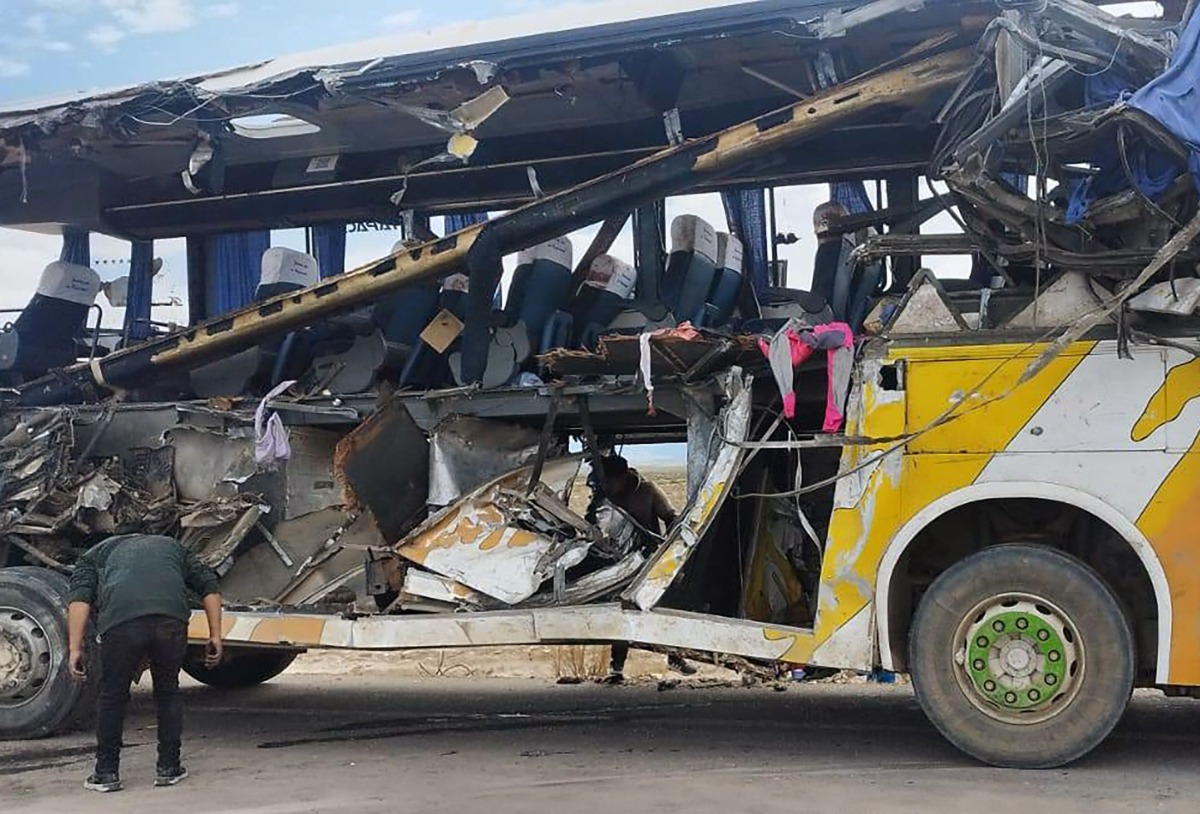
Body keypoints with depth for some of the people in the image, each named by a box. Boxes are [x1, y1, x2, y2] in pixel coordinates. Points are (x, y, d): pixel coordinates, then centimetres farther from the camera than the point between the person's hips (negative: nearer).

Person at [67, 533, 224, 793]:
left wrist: (76, 649, 6)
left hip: (121, 619, -2)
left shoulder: (94, 555, 32)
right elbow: (209, 587, 24)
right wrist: (215, 637, 21)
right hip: (171, 616, 2)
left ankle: (106, 773, 24)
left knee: (113, 697, 17)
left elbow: (79, 599, 11)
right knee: (168, 693, 21)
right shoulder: (171, 546, 38)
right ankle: (169, 769, 26)